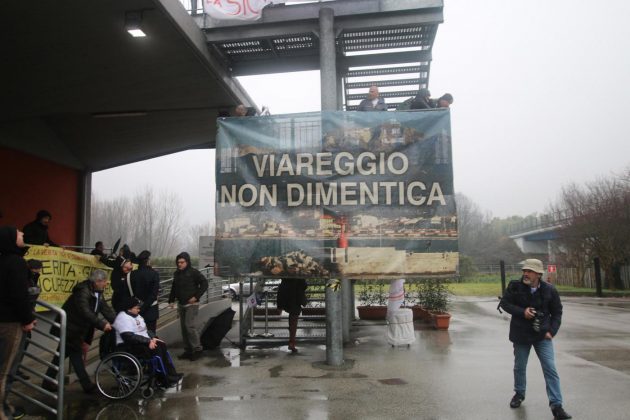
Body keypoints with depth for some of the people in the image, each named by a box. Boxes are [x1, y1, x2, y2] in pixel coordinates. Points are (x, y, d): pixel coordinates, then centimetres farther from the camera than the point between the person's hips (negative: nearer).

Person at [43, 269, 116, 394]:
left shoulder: (97, 293, 4)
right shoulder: (83, 291, -25)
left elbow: (106, 309, 2)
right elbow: (85, 312, -35)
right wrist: (102, 324, -36)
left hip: (78, 330, 9)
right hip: (69, 329, -9)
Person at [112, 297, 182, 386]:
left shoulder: (136, 315, 15)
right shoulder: (123, 318, -17)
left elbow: (145, 330, 20)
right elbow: (129, 337, -27)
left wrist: (153, 338, 1)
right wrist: (148, 341, -25)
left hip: (143, 342, 10)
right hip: (129, 347, -10)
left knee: (162, 345, -11)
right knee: (157, 349, -23)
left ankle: (172, 375, -11)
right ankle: (167, 380, -15)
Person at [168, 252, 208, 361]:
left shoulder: (193, 272, -10)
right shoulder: (176, 274, 9)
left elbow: (204, 283, -12)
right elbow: (174, 288, 18)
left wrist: (196, 296, -16)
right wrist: (171, 300, 8)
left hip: (191, 304, -7)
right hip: (181, 304, 7)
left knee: (189, 325, -13)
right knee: (184, 327, 9)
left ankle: (197, 349, -1)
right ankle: (188, 350, 18)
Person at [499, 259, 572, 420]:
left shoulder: (549, 290, -7)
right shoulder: (515, 286, -9)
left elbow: (557, 312, 3)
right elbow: (504, 302, -4)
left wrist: (551, 331, -7)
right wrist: (522, 312, -18)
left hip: (542, 335, -1)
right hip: (521, 334, 1)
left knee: (550, 368, -6)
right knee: (519, 367, 15)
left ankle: (556, 405, 1)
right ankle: (519, 394, 38)